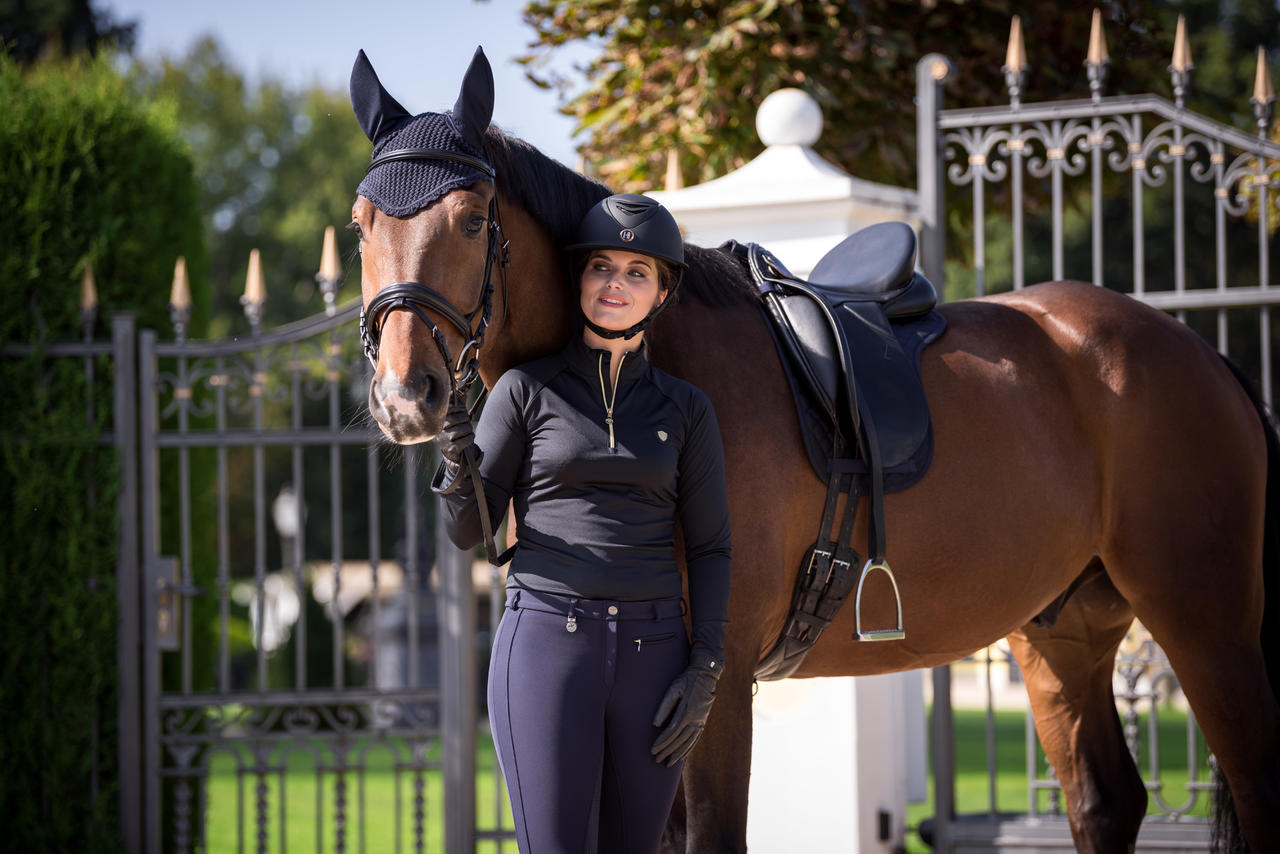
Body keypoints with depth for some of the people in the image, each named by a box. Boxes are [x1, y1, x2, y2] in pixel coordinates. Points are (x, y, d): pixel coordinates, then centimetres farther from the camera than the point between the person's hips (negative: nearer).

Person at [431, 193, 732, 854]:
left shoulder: (685, 409, 10)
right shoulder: (527, 390, 5)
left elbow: (709, 546, 10)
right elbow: (469, 531, 4)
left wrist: (706, 668, -1)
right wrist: (457, 471, -17)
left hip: (652, 649, 3)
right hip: (547, 635, -2)